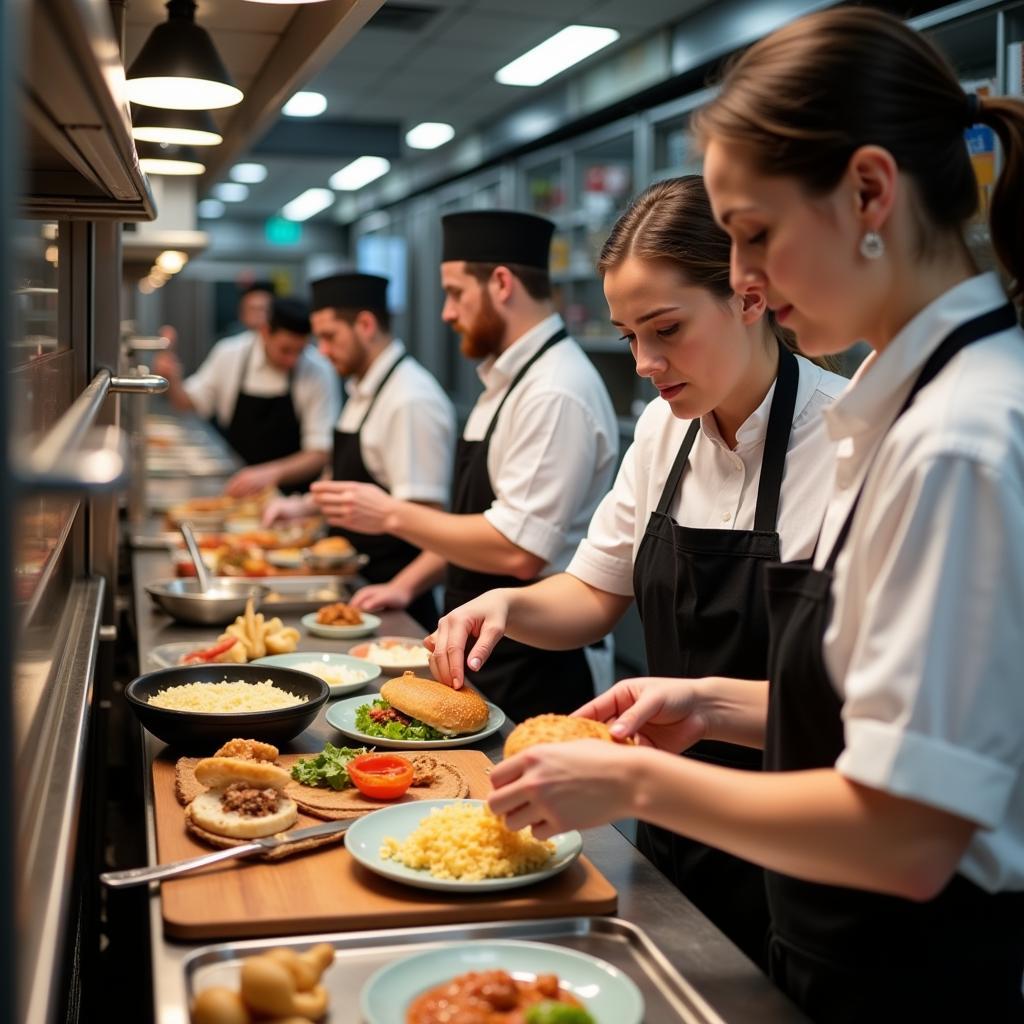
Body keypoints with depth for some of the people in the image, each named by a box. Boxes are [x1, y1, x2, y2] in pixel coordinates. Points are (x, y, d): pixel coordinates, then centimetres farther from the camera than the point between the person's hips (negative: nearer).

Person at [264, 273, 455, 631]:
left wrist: (403, 587, -29)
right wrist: (305, 505, 11)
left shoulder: (411, 400, -20)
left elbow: (427, 513, -23)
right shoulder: (362, 391, 11)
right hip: (361, 584, 9)